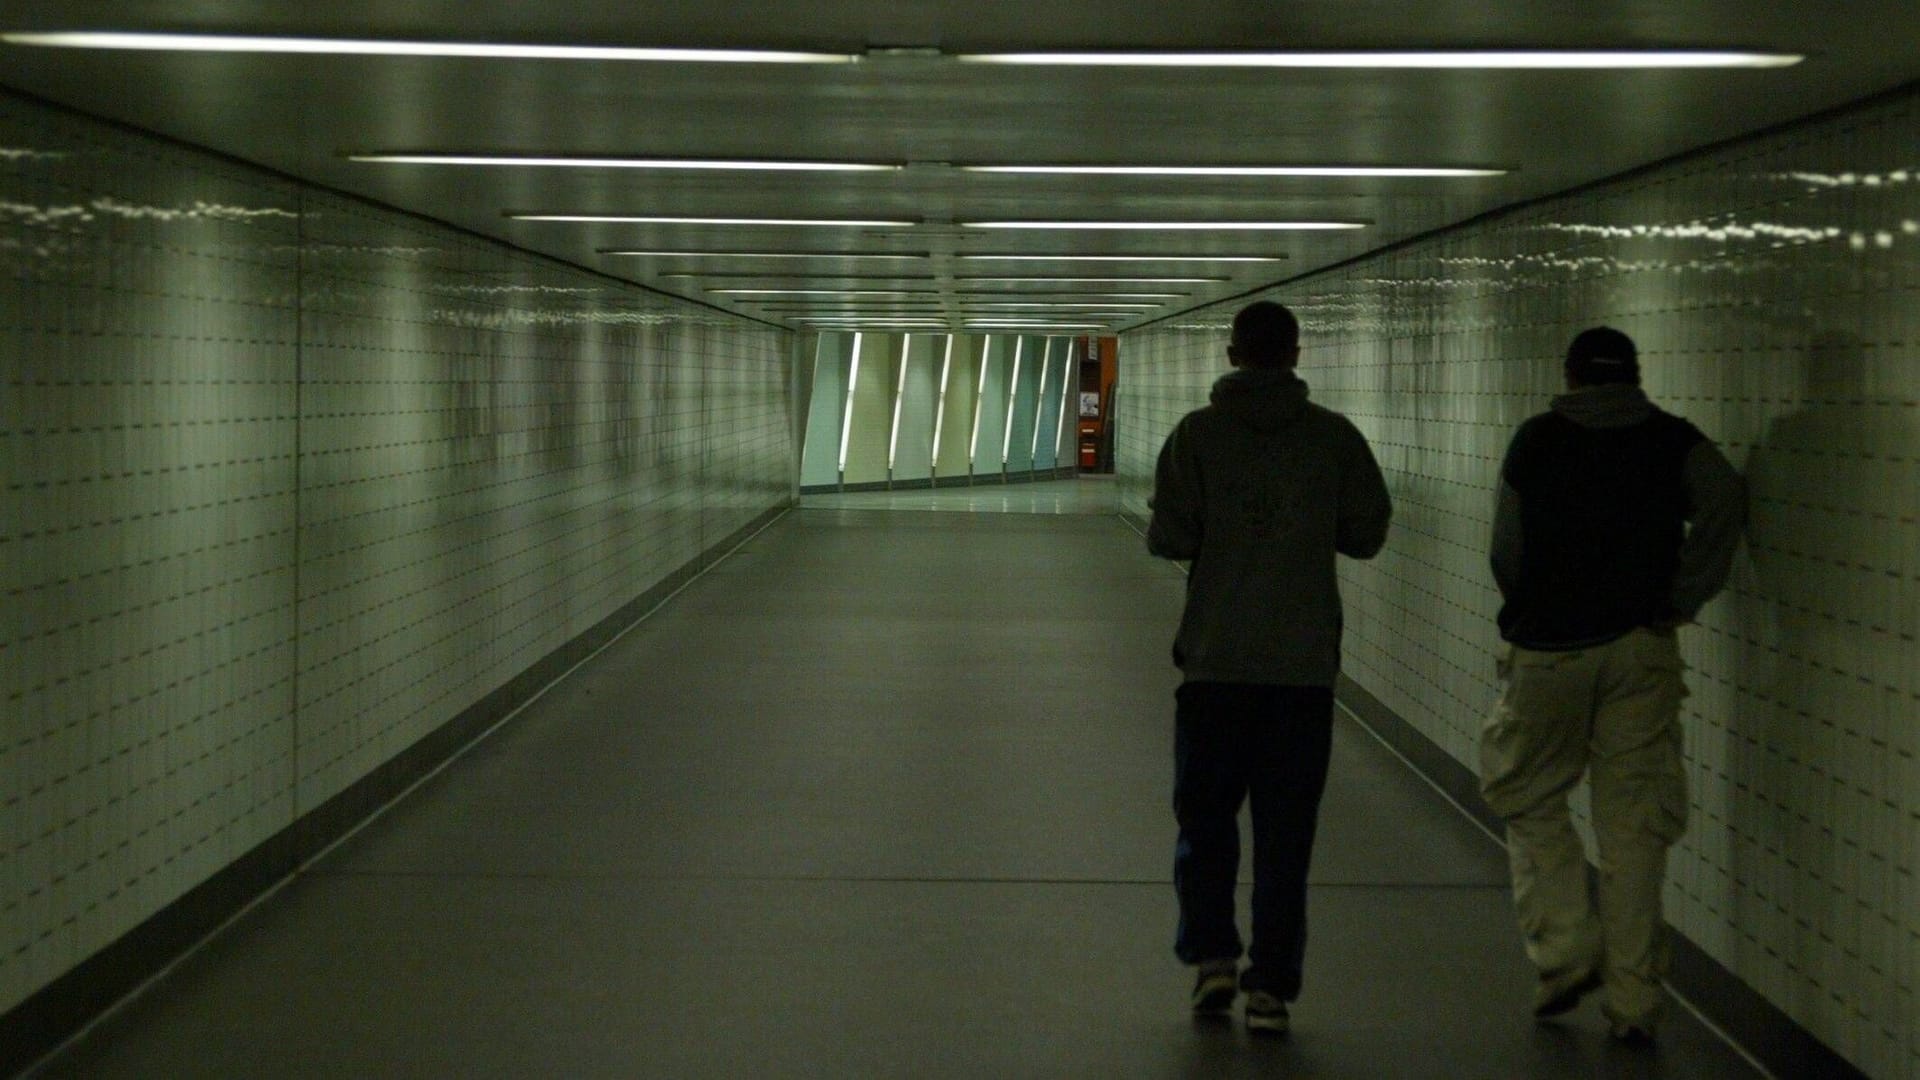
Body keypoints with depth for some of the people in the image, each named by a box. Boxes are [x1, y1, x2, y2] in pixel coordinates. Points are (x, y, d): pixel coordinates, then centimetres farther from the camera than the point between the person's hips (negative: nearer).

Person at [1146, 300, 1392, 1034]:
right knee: (1285, 829, 5)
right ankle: (1271, 987, 4)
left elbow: (1169, 539, -8)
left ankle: (1211, 956, 5)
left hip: (1216, 662, -1)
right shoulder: (1334, 437, 0)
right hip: (1305, 663, 1)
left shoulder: (1198, 434, -3)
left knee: (1205, 815, 15)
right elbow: (1366, 533, 3)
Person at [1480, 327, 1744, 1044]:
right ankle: (1633, 1000, 6)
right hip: (1643, 648, 1)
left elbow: (1507, 552, 3)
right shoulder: (1674, 441, 6)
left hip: (1548, 648, -1)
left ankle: (1566, 952, 4)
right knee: (1635, 821, 5)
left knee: (1530, 798, 15)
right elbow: (1722, 500, -12)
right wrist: (1680, 600, -6)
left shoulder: (1537, 439, 4)